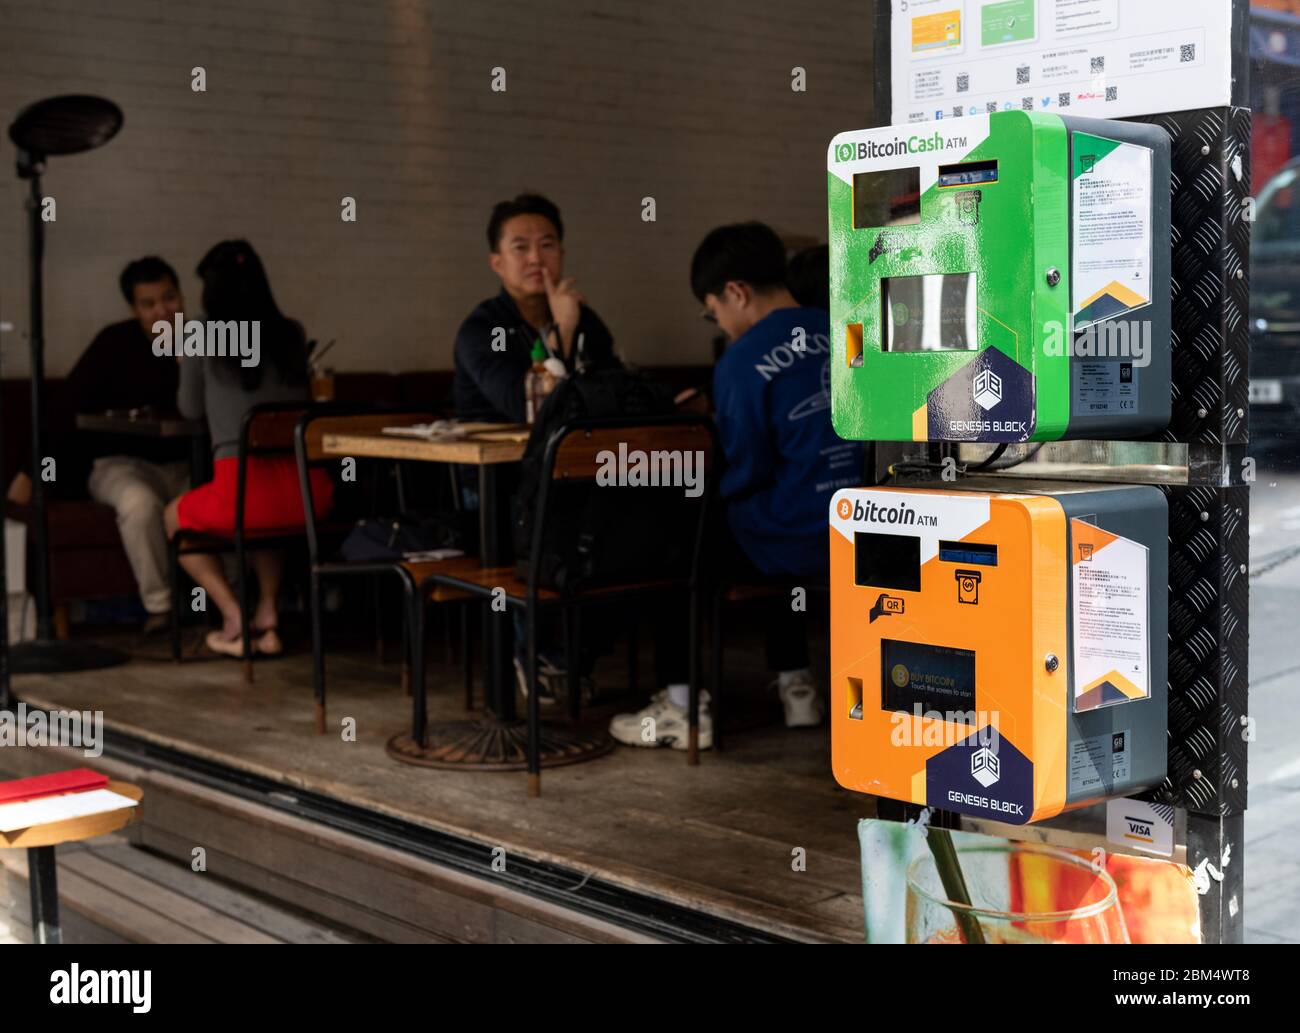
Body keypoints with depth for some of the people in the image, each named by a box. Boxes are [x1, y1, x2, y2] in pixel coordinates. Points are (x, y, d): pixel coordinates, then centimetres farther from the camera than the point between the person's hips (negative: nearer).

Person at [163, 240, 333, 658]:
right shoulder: (292, 335, 14)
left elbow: (191, 409, 19)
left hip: (243, 488, -4)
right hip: (310, 491, 4)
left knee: (176, 517, 30)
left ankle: (235, 621, 12)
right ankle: (268, 616, 26)